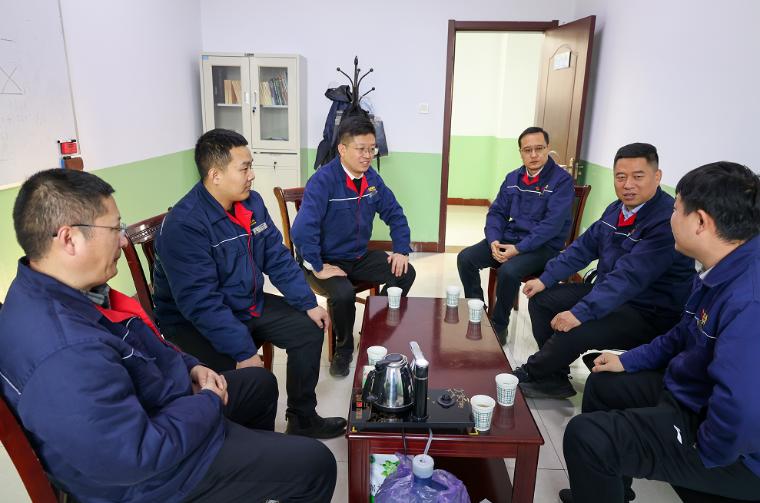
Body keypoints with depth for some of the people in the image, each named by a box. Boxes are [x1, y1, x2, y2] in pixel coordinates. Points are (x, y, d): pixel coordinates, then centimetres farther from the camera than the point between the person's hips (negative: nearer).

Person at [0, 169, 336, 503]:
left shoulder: (49, 291, -5)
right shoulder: (66, 354, -39)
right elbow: (138, 456, -33)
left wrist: (189, 365, 1)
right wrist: (209, 402, -18)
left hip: (158, 405, 10)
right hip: (148, 473, -9)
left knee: (260, 382, 27)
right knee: (316, 464, -4)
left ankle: (260, 458, 51)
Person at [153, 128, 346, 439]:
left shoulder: (252, 203, -1)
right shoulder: (184, 225, -25)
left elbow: (278, 260, 4)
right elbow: (202, 304, -29)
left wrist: (309, 304, -3)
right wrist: (244, 353, -31)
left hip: (250, 305, 8)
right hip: (196, 323, -8)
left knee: (310, 329, 1)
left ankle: (302, 419, 16)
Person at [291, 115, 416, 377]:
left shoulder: (372, 178, 0)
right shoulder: (323, 180, -22)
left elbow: (394, 214, 9)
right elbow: (303, 230, -30)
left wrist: (401, 250, -2)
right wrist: (318, 268, -26)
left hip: (360, 256, 7)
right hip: (328, 260, -6)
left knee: (405, 274, -6)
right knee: (343, 294, -33)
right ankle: (343, 349, 0)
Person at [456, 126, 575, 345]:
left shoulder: (562, 180, -10)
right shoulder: (513, 178, 9)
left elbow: (552, 224, -19)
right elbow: (497, 212, 9)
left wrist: (518, 249, -24)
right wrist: (494, 240, -10)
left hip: (544, 246, -6)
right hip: (509, 237, 6)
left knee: (508, 271, -33)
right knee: (465, 258, -12)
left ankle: (499, 326, -8)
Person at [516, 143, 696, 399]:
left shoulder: (668, 221, -24)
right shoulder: (617, 209, 4)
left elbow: (629, 277, -32)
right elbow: (585, 246, 11)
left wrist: (581, 313, -37)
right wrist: (546, 278, 5)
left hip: (648, 313, -9)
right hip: (607, 291, 9)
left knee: (571, 333, -28)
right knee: (541, 299, 5)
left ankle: (530, 373, 3)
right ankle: (555, 378, 11)